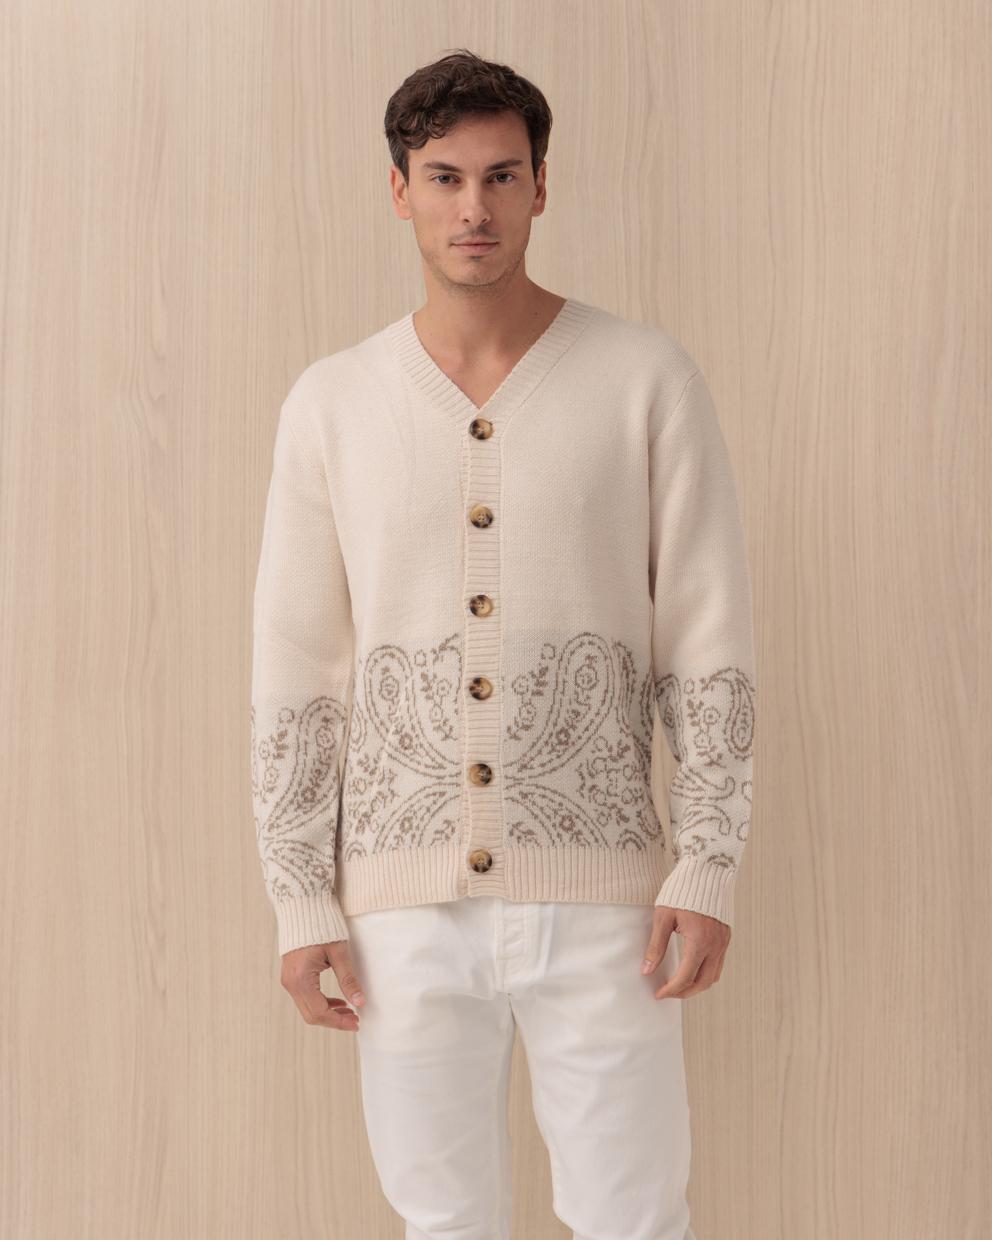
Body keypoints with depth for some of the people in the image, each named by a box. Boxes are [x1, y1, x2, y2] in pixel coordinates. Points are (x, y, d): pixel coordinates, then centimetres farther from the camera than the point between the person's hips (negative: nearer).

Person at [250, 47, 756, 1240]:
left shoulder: (646, 378, -2)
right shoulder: (330, 403, 3)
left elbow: (709, 644, -2)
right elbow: (294, 670, 5)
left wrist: (709, 871, -7)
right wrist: (301, 904, 1)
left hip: (598, 890, -2)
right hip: (405, 902, 2)